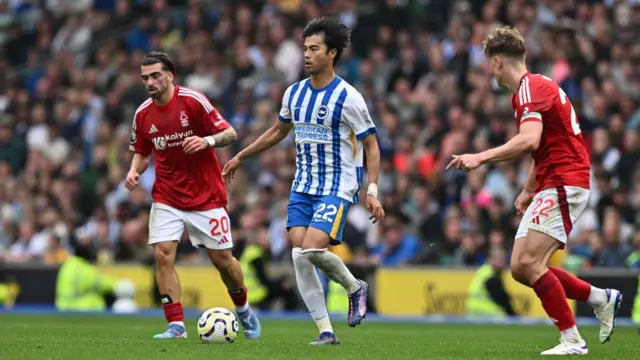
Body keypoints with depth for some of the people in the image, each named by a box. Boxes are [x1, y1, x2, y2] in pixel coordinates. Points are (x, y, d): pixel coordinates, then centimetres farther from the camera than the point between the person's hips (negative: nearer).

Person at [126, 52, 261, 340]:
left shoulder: (193, 100, -13)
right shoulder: (143, 114, 0)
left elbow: (230, 133, -11)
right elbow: (142, 153, 15)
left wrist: (207, 141, -30)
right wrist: (134, 171, -5)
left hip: (206, 195, -3)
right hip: (167, 197, 3)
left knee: (221, 258, 3)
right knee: (163, 254, -15)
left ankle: (243, 310, 30)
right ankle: (176, 325, -10)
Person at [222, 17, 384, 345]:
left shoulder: (348, 97, -12)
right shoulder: (295, 93, 6)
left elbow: (372, 146, -8)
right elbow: (278, 131, 24)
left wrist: (372, 191, -17)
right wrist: (240, 157, 26)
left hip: (338, 188, -6)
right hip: (303, 186, 6)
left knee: (312, 249, -22)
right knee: (299, 256, -7)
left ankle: (355, 288, 7)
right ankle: (325, 331, 0)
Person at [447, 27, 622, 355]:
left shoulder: (530, 88, -13)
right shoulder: (536, 86, 20)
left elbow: (529, 140, -29)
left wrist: (481, 158, -30)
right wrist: (528, 190, 31)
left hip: (564, 184, -10)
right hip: (550, 186, 10)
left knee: (529, 264, -17)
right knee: (521, 268, 6)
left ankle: (572, 340, -14)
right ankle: (601, 298, 16)